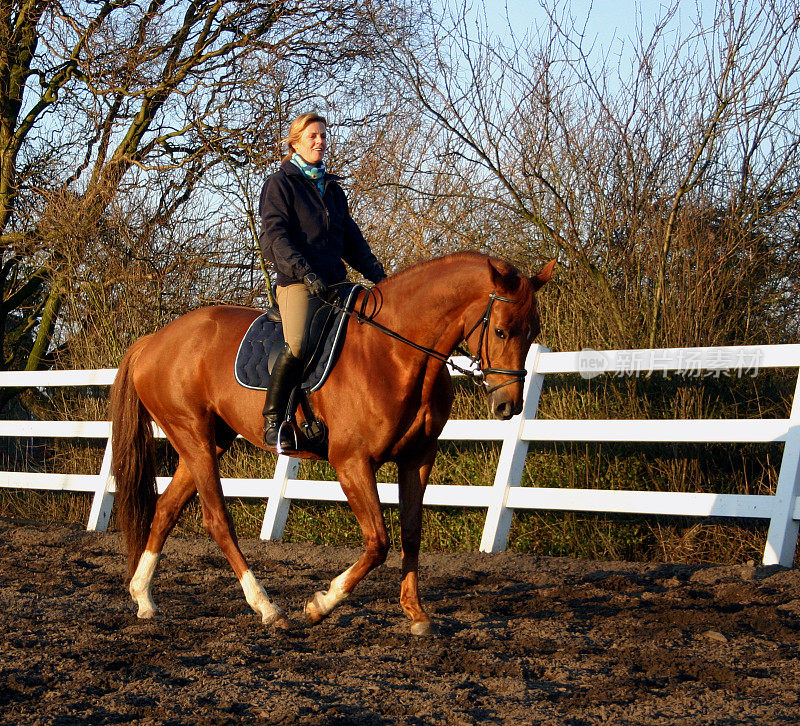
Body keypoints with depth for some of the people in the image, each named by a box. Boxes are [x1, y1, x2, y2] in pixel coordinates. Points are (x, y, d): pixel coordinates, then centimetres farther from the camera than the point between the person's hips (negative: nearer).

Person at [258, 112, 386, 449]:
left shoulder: (333, 188, 24)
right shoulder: (280, 183, 5)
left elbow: (351, 239, 25)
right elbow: (274, 237, -7)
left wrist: (376, 273, 11)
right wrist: (303, 271, -21)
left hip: (335, 281, 7)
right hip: (296, 282, -7)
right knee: (298, 345, -29)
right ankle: (272, 421, -18)